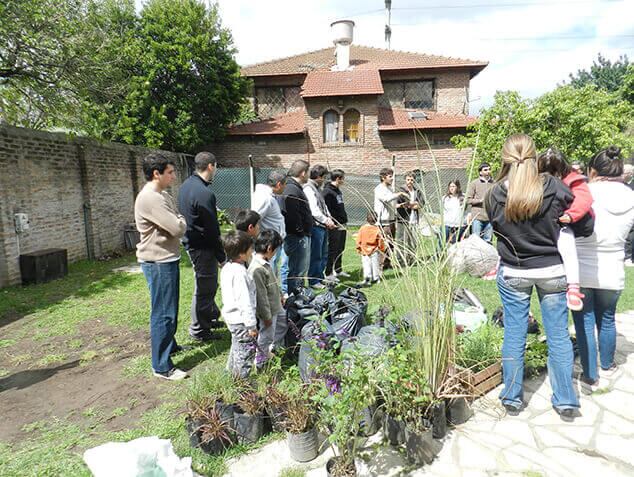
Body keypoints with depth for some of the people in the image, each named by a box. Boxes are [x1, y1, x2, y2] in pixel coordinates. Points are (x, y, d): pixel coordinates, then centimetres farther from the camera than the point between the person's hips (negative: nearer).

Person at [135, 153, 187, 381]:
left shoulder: (162, 195, 12)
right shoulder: (149, 198, -21)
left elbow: (177, 226, 13)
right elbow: (178, 228, -23)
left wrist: (178, 222, -8)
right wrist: (181, 219, -4)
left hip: (167, 259, 10)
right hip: (158, 262, -10)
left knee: (170, 309, 23)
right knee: (163, 313, -3)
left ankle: (169, 345, 42)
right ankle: (162, 366, 8)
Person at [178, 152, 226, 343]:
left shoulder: (186, 185, 8)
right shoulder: (204, 193, -23)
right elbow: (212, 229, -20)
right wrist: (221, 256, -11)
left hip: (191, 242, 10)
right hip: (202, 246, -10)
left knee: (208, 284, 22)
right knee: (204, 287, 3)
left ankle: (212, 316, 37)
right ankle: (199, 330, 16)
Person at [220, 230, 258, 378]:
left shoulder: (227, 267, 3)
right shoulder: (240, 273, -28)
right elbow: (245, 301, -27)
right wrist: (252, 325, -20)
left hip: (231, 316, 10)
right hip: (241, 320, -10)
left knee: (237, 347, 26)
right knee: (246, 351, 6)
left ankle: (232, 374, 43)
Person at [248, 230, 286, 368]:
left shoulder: (265, 262, 0)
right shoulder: (257, 269, -32)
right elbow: (261, 296, -27)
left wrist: (280, 296, 25)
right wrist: (267, 316, -20)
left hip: (276, 306, 10)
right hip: (267, 311, -10)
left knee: (285, 322, 26)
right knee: (266, 335, 9)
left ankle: (269, 347, 43)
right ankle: (260, 361, 33)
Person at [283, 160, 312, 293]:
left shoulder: (294, 187, 16)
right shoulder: (292, 190, -19)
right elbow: (292, 215, -26)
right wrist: (300, 230, -15)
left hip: (302, 236, 11)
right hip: (298, 237, -11)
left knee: (301, 270, 20)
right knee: (297, 271, -3)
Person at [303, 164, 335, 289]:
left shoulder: (317, 188, 19)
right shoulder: (308, 189, -12)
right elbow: (314, 210, -20)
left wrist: (329, 218, 6)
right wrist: (326, 220, -14)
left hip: (323, 227, 10)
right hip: (316, 226, -10)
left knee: (323, 255, 16)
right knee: (315, 256, -2)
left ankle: (320, 278, 27)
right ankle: (313, 281, 7)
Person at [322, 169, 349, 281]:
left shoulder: (338, 191, 17)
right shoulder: (327, 191, -14)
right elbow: (327, 210, -19)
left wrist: (344, 221, 18)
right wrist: (334, 223, -19)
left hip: (342, 225, 9)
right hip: (334, 226, -9)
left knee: (340, 249, 16)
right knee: (332, 250, -4)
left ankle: (338, 270, 28)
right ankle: (328, 273, 4)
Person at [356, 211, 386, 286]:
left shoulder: (362, 228, -6)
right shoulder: (377, 229, -11)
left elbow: (358, 240, 0)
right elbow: (381, 241, -5)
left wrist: (358, 249, 13)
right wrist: (382, 249, 9)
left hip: (364, 251, 0)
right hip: (375, 251, 0)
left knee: (366, 266, 1)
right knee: (375, 265, 12)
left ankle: (367, 278, -12)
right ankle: (375, 278, 18)